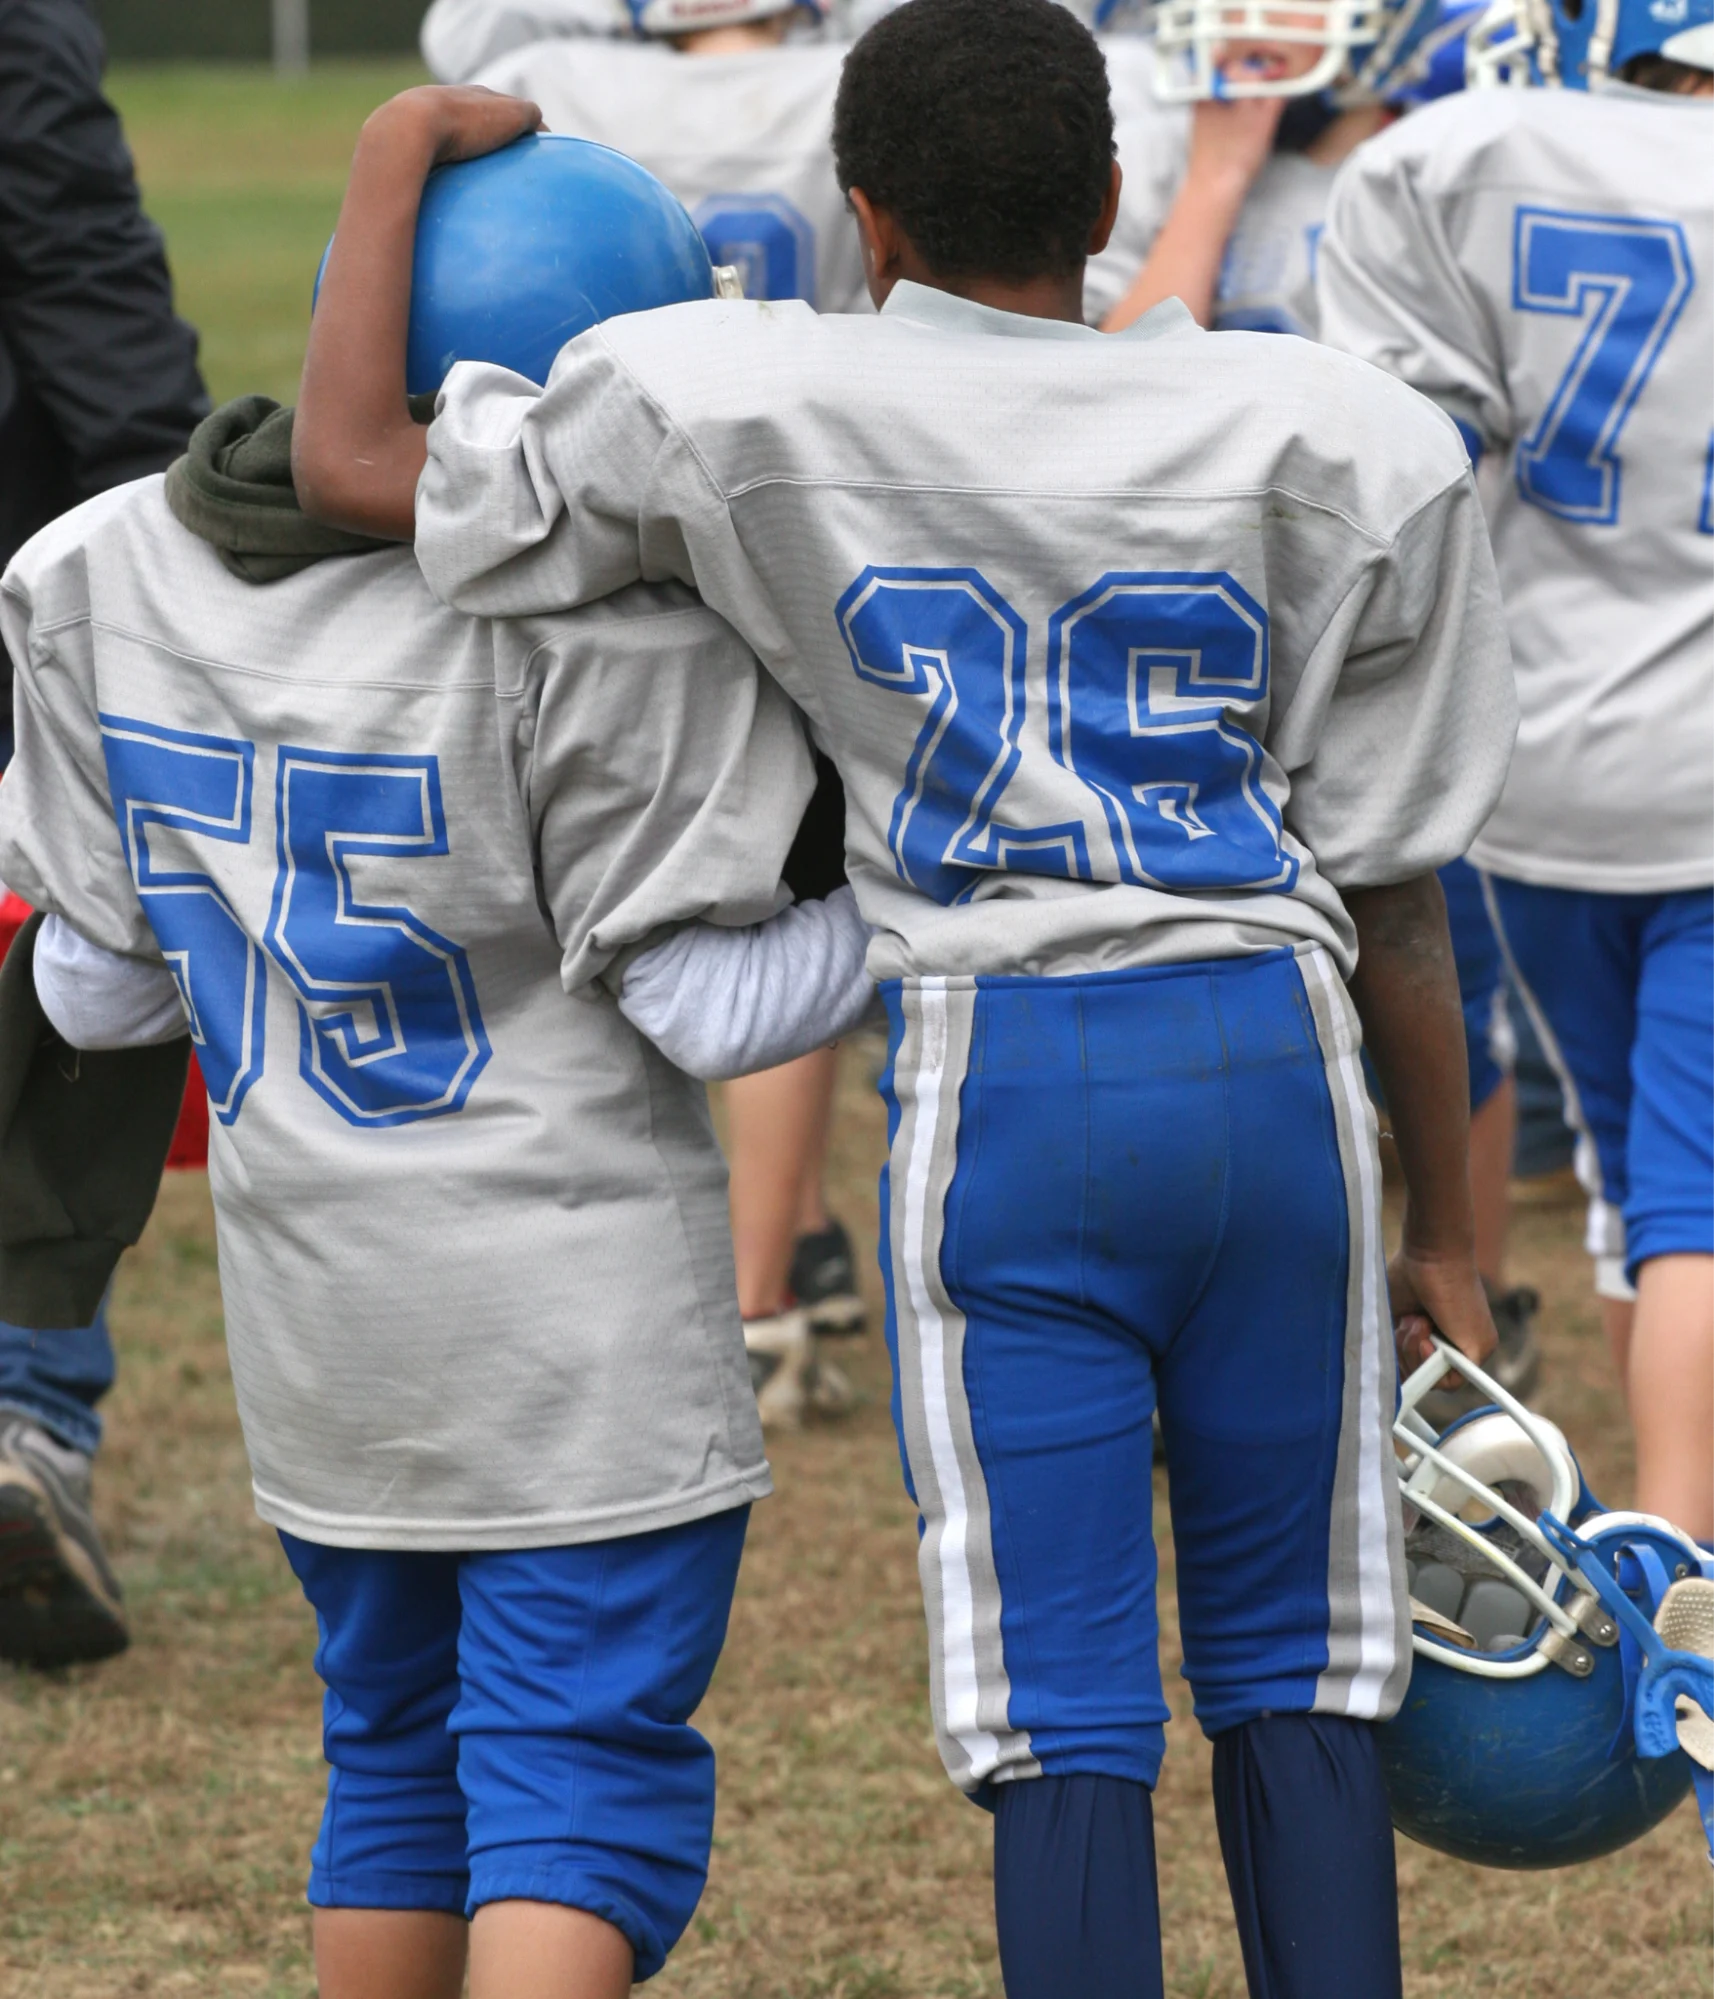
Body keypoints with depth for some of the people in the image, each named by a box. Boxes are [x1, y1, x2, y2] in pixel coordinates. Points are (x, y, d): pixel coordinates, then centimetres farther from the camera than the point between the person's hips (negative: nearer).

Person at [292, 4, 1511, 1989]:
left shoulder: (751, 410, -2)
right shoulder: (1339, 444, 4)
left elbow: (356, 464, 1)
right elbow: (1392, 894, 7)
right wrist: (1446, 1239, 16)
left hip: (999, 1080, -2)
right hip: (1276, 1047, 2)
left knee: (1064, 1713, 1)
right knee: (1293, 1675, 14)